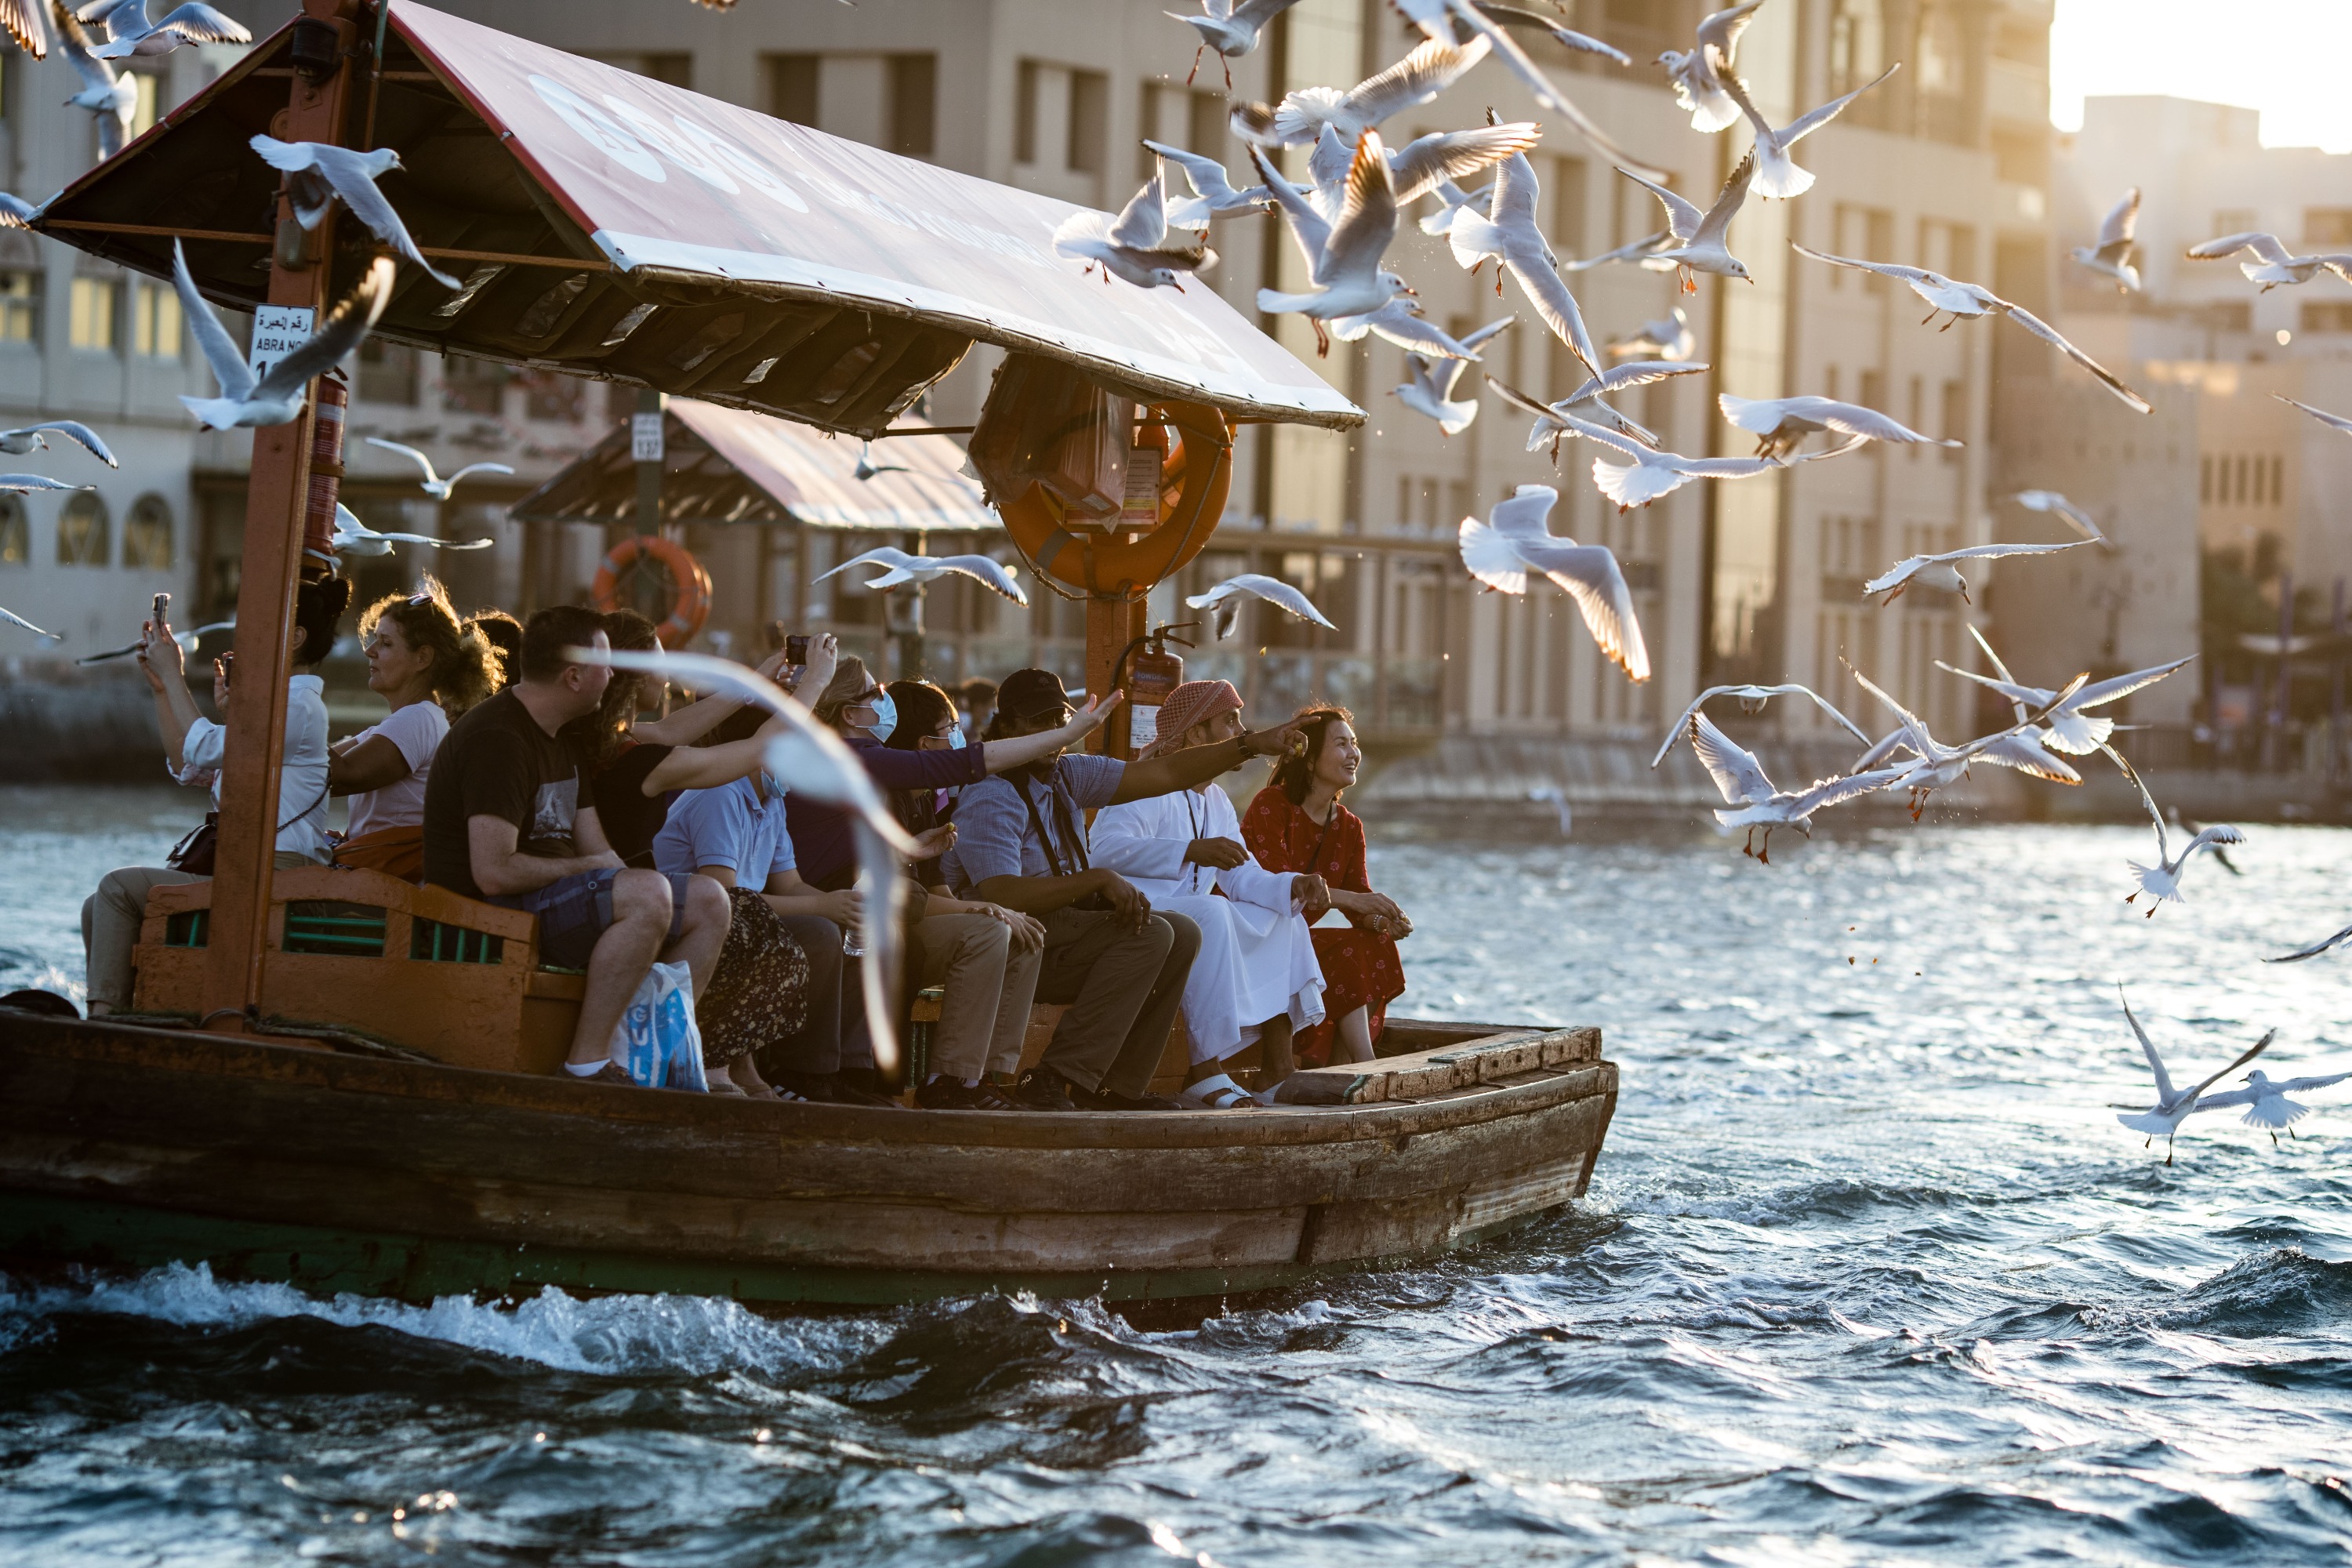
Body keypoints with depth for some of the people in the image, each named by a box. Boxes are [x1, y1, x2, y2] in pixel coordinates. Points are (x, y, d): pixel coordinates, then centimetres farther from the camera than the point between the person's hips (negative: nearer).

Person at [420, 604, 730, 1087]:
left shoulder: (559, 739, 18)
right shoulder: (499, 739, -16)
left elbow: (599, 855, 14)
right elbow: (494, 872, -25)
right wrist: (587, 869, -11)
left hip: (552, 900, 10)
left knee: (708, 902, 3)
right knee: (649, 892, -31)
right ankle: (587, 1063, -29)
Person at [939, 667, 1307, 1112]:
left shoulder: (1067, 775, 9)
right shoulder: (991, 799, -17)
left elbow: (1162, 774, 9)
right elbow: (1002, 895, -30)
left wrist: (1252, 745, 2)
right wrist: (1099, 880, -29)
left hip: (1060, 929, 10)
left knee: (1182, 934, 2)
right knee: (1150, 934, -21)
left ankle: (1119, 1085, -3)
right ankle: (1059, 1077, -27)